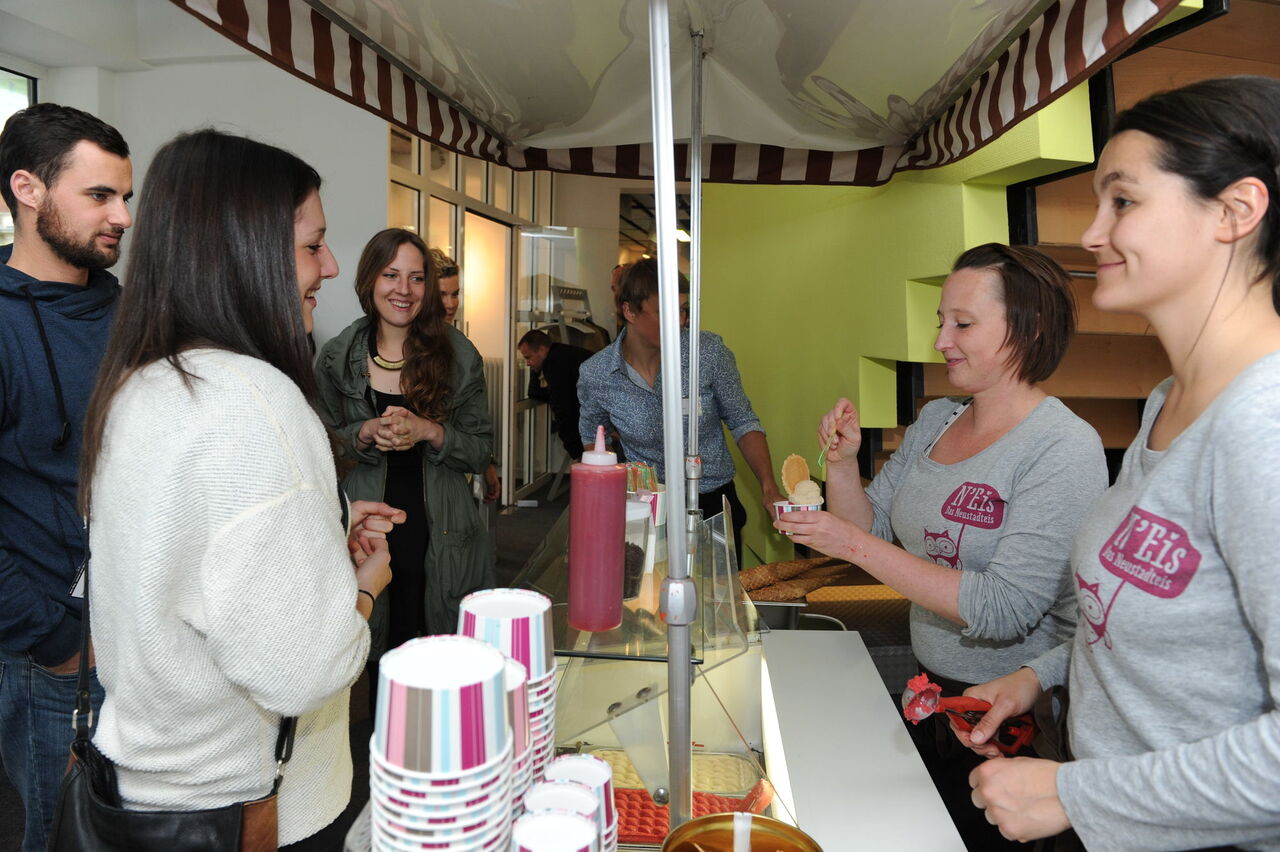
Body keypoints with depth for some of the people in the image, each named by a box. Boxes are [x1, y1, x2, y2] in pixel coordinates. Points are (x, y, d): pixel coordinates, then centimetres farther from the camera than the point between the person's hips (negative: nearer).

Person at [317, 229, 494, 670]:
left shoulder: (458, 356, 0)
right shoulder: (337, 359, 2)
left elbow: (481, 451, 2)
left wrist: (428, 431, -15)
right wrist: (366, 434, -12)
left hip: (443, 540, 0)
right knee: (380, 672, 6)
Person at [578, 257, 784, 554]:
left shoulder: (709, 351, -10)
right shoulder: (595, 374, -8)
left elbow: (743, 423, 0)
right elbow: (592, 437, 12)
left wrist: (769, 489, -11)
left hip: (714, 505, 0)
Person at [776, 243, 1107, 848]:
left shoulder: (1066, 449, -21)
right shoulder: (934, 419, 1)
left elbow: (1003, 609, -28)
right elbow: (871, 527, 5)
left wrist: (856, 546, -29)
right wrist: (843, 464, -13)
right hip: (932, 689, 7)